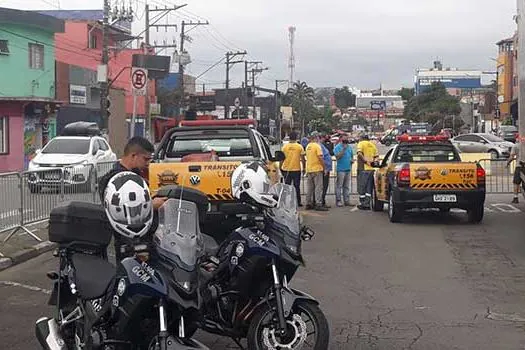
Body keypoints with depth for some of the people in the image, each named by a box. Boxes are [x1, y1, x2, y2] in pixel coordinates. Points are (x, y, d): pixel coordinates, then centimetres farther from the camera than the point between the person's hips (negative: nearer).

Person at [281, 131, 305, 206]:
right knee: (297, 186, 6)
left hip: (286, 169, 1)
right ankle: (298, 202, 6)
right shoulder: (299, 147, -4)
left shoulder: (285, 146, -1)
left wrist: (281, 168, 10)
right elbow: (303, 159, -3)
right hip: (296, 169, -1)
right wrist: (304, 167, 9)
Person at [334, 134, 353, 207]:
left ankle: (347, 201, 14)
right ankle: (338, 201, -3)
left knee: (347, 186, 10)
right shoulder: (338, 147, -4)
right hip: (341, 169, -7)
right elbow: (337, 157, -16)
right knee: (339, 186, -6)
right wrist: (343, 149, -19)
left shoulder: (349, 147, 16)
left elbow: (352, 156, 26)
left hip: (348, 169, 7)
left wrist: (352, 160, 4)